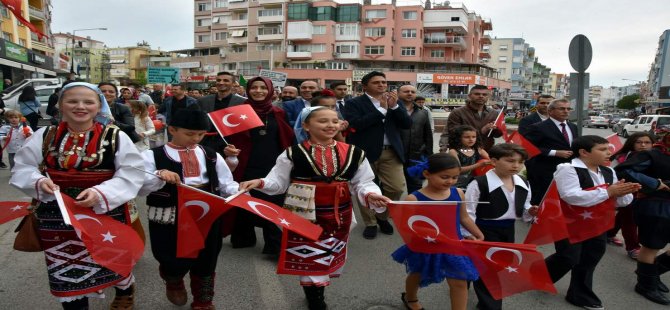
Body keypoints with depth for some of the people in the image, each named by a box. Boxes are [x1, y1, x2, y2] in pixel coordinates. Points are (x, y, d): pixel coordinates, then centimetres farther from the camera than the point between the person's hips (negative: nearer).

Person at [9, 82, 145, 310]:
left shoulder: (116, 137, -8)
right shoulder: (44, 136, 1)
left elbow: (130, 176, -11)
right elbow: (22, 170, 8)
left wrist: (101, 193, -25)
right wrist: (38, 181, -14)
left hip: (106, 214, -2)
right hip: (57, 216, 2)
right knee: (66, 272, 13)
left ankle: (125, 291, 49)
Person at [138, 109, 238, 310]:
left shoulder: (211, 155, 8)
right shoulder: (153, 156, -4)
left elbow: (226, 184, 8)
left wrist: (240, 194, -14)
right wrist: (159, 176, -30)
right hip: (169, 220, -3)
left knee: (206, 262, 15)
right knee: (176, 262, -1)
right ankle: (173, 281, 39)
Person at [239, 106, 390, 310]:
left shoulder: (354, 153, 0)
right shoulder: (293, 154, -7)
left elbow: (363, 183, 4)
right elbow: (279, 183, -2)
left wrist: (370, 195, -17)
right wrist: (260, 183, -21)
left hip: (338, 216, 3)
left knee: (331, 257, 19)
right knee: (308, 259, 6)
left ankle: (317, 292, 45)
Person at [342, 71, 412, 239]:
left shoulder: (395, 102, 12)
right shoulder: (354, 103, -2)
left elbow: (407, 124, 5)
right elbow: (355, 125, -18)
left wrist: (394, 106, -11)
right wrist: (382, 109, -15)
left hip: (390, 152, 4)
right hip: (365, 152, -3)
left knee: (397, 188, 1)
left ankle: (382, 216, 26)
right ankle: (370, 223, 24)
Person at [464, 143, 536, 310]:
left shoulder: (523, 184, 1)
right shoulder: (479, 183, -20)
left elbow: (523, 208, 14)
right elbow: (468, 212, -18)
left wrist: (530, 211, -8)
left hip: (508, 230, 7)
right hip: (485, 230, -7)